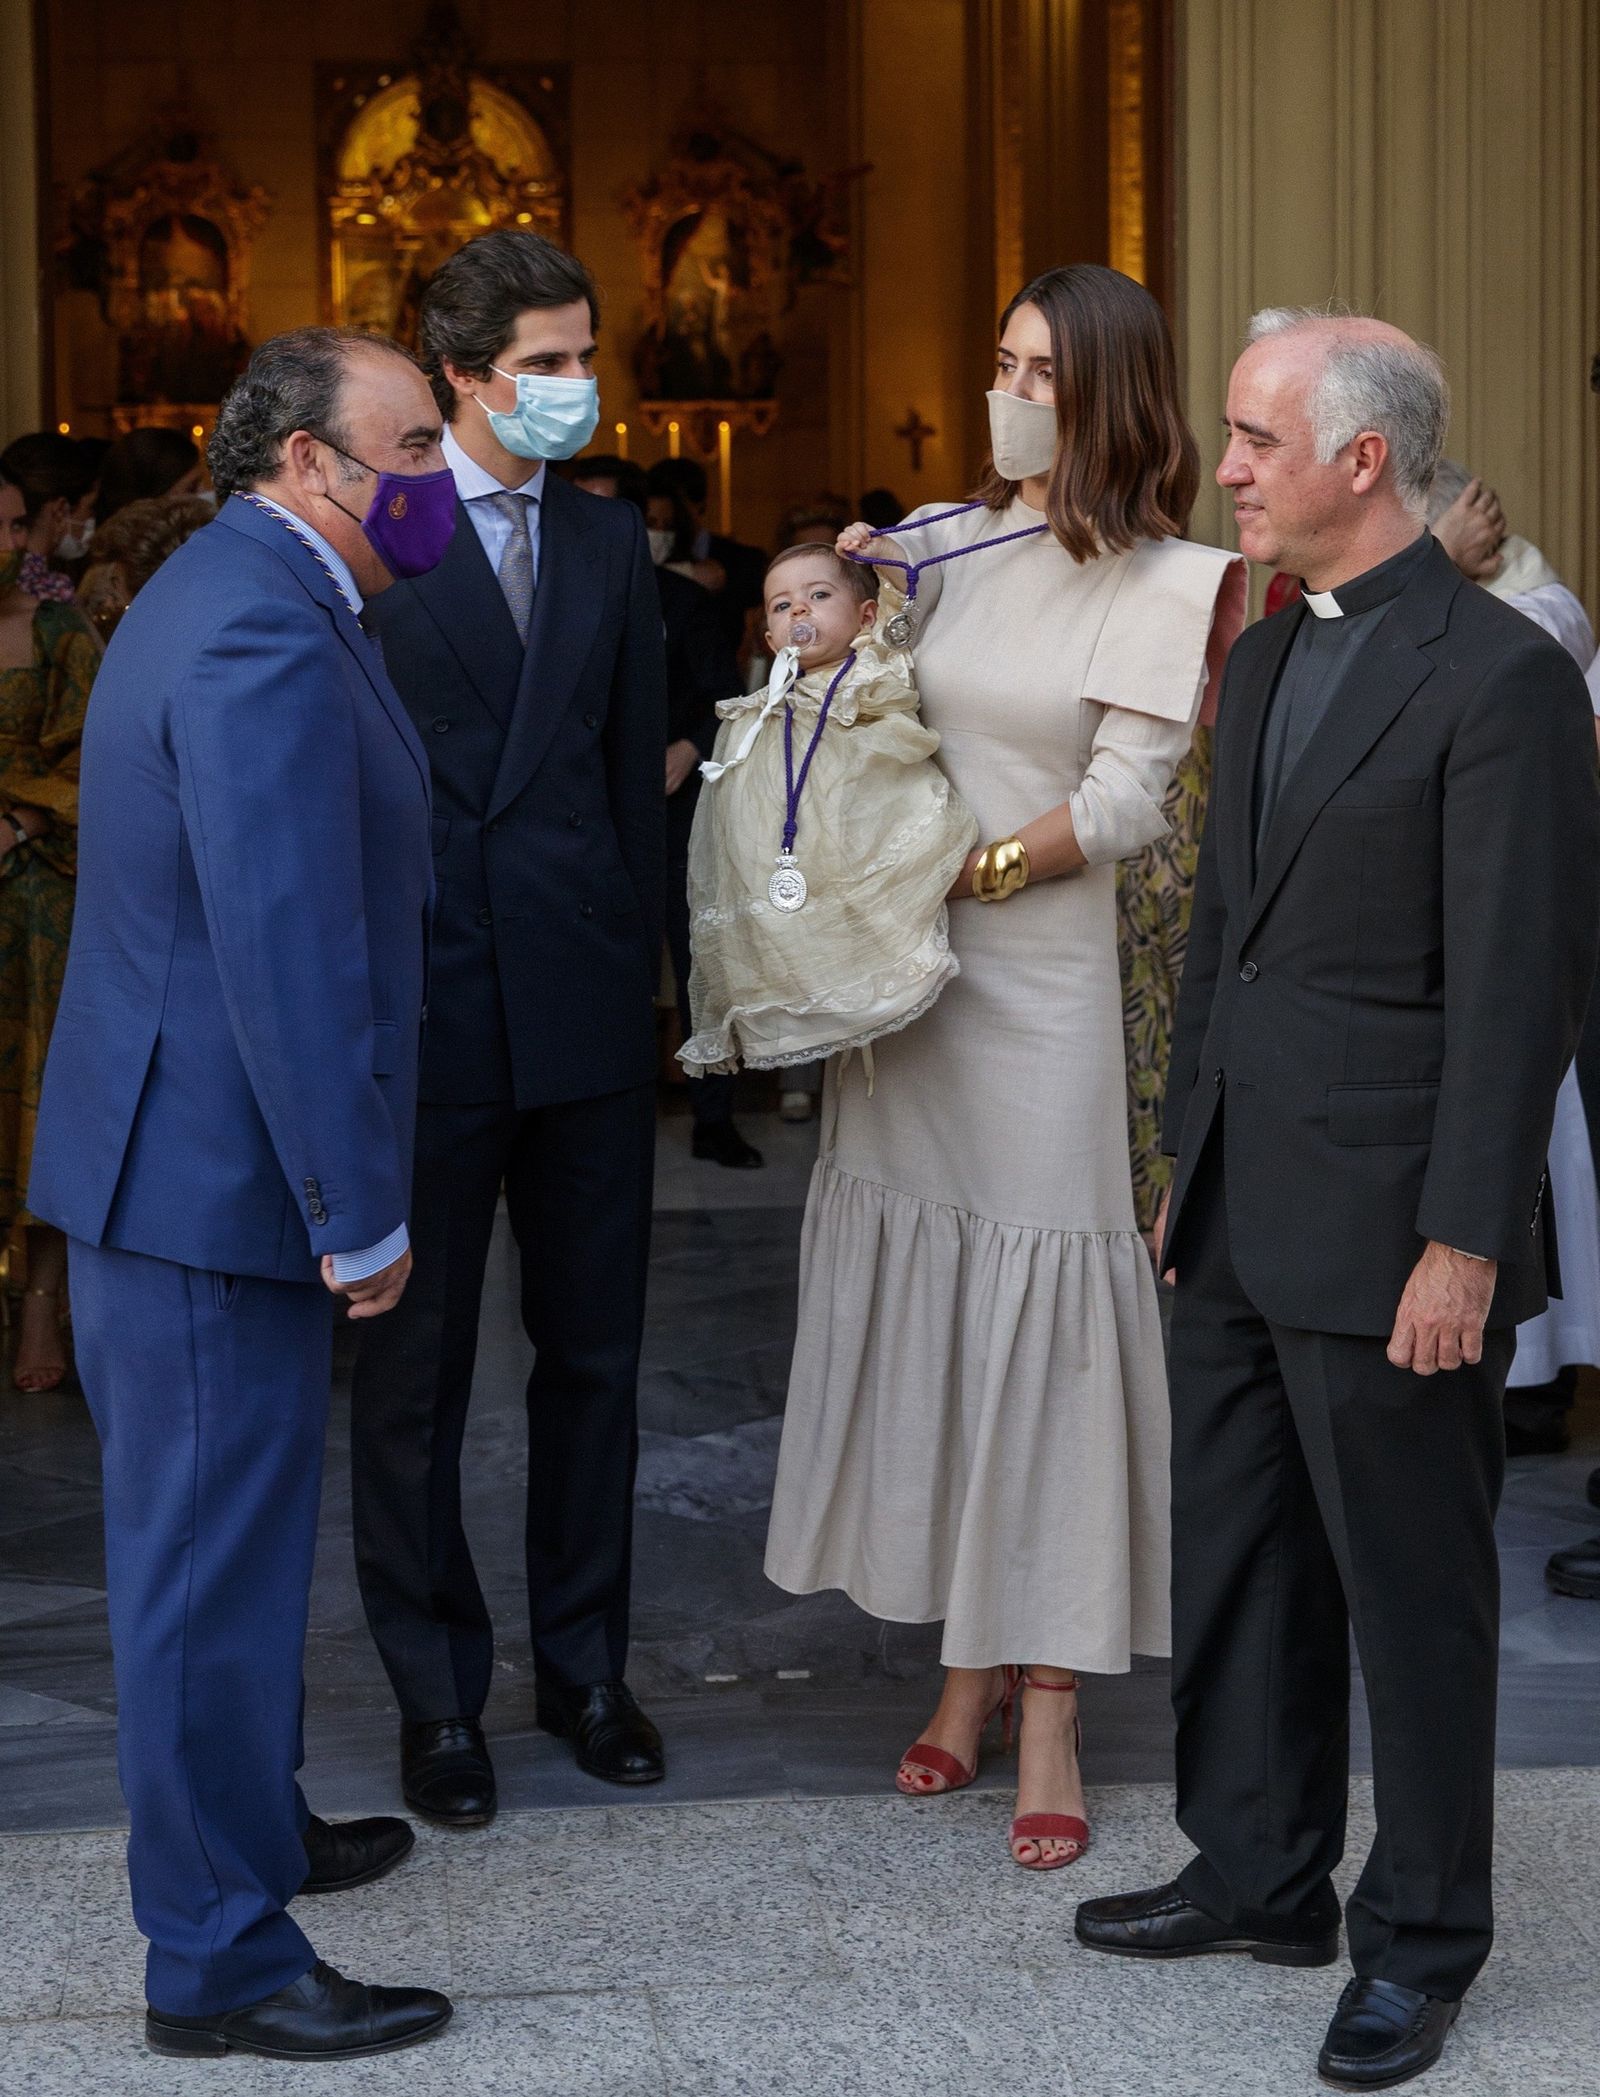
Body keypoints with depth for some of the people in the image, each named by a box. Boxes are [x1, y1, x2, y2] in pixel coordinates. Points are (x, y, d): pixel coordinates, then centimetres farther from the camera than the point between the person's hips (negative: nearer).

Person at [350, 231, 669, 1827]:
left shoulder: (609, 543, 10)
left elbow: (636, 772, 12)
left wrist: (639, 964, 7)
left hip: (586, 1006, 4)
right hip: (422, 1010, -4)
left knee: (593, 1352, 12)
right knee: (415, 1366, 6)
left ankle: (584, 1667, 26)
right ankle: (436, 1696, 18)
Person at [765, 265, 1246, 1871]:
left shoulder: (1160, 586, -4)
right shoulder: (932, 544, 8)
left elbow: (1123, 805, -9)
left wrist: (965, 869, -11)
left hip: (1040, 986, -4)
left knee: (1038, 1320, -2)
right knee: (917, 1303, 7)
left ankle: (1049, 1720, 5)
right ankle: (964, 1673, 19)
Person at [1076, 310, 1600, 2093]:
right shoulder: (1264, 661, 13)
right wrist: (1190, 1162, 16)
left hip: (1388, 1235, -8)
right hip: (1244, 1219, 8)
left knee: (1412, 1594, 5)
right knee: (1235, 1564, 17)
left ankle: (1417, 1941, 19)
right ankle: (1260, 1877, 32)